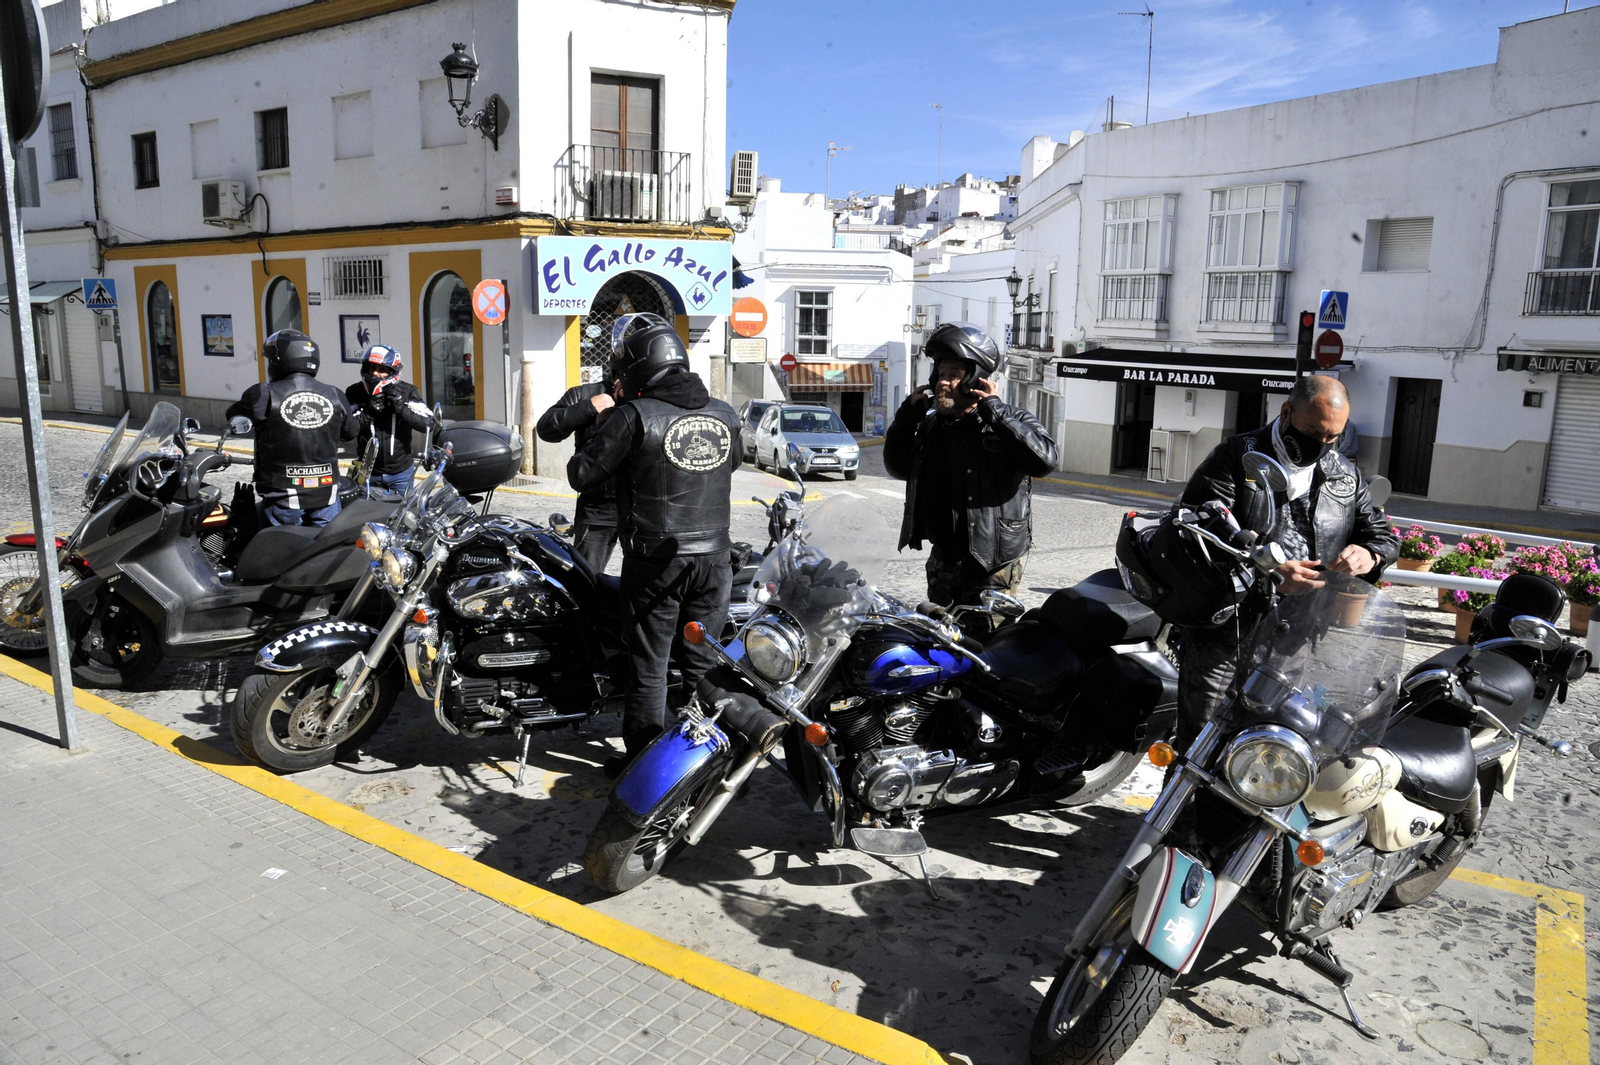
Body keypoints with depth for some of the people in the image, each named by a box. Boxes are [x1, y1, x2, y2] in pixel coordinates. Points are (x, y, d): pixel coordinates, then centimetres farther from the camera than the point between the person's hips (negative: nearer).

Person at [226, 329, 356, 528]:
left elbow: (235, 421, 6)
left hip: (283, 497, -2)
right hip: (327, 495, 3)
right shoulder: (335, 396, -2)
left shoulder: (262, 395, -11)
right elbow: (350, 433, 13)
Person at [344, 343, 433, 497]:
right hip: (368, 473, 1)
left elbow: (427, 421, -15)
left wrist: (401, 405, -26)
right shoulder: (354, 394, -3)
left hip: (401, 472, -1)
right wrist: (367, 413, -22)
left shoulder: (407, 391, -5)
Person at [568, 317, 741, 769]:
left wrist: (603, 427, 11)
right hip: (713, 557, 5)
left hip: (655, 560, -4)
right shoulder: (725, 415, 5)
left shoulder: (635, 415, -11)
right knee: (702, 661, 15)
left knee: (649, 666, 7)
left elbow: (582, 475, -7)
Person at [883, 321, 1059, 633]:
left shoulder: (1011, 421, -8)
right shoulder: (932, 425, 12)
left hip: (992, 563, -7)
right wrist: (908, 413, 4)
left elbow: (1045, 458, -26)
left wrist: (995, 409, -24)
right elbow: (898, 467, 14)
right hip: (942, 559, 7)